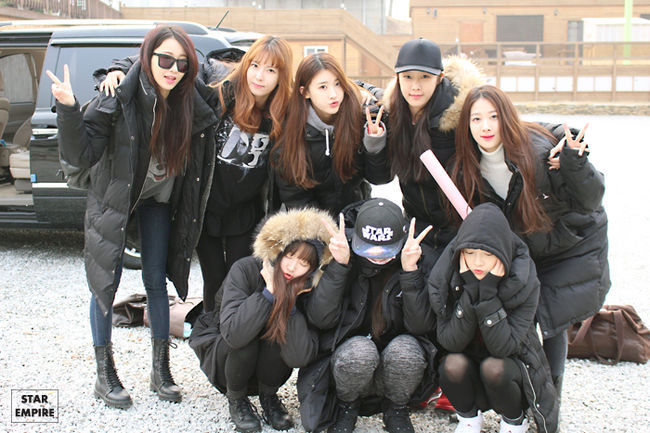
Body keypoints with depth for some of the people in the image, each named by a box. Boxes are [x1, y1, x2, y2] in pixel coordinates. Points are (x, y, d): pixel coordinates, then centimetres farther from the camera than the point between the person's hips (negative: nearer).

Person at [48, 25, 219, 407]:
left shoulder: (193, 103, -14)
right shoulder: (118, 99, -24)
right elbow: (82, 155, -25)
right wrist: (68, 110, -38)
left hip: (159, 199, 3)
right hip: (115, 197, -2)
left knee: (157, 280, 7)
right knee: (107, 282, 1)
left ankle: (161, 370, 19)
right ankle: (105, 374, 14)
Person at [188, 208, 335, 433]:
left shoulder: (307, 291, -18)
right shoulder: (245, 270, -25)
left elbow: (300, 357, -30)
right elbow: (233, 333, -40)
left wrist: (288, 302, -34)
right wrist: (269, 291, -38)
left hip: (267, 369, 2)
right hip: (220, 354, -2)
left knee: (279, 331, -29)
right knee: (245, 340, -33)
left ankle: (268, 397, -1)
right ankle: (236, 399, -3)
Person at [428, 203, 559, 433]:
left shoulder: (525, 284, -19)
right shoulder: (445, 278, -14)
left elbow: (503, 347, -26)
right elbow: (449, 342, -20)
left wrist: (488, 294, -33)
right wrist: (470, 293, -29)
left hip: (513, 366, -1)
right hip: (467, 375, 1)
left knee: (493, 367, -32)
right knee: (453, 364, -30)